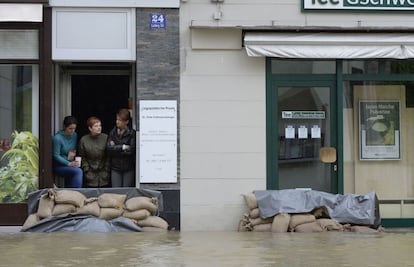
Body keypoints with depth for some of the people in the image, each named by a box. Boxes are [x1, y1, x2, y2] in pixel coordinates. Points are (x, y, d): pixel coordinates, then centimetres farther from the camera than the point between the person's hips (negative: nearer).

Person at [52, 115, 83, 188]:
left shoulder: (74, 135, 4)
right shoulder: (57, 138, -17)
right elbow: (56, 156, -15)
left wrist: (73, 153, -4)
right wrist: (69, 164, -24)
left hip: (70, 163, 6)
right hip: (59, 165, -6)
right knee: (78, 171, -28)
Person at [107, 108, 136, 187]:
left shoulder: (132, 133, -7)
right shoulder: (112, 132, 4)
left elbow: (132, 150, -15)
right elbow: (109, 148, -6)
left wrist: (115, 148, -8)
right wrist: (123, 147, -11)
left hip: (129, 169, -2)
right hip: (115, 168, 3)